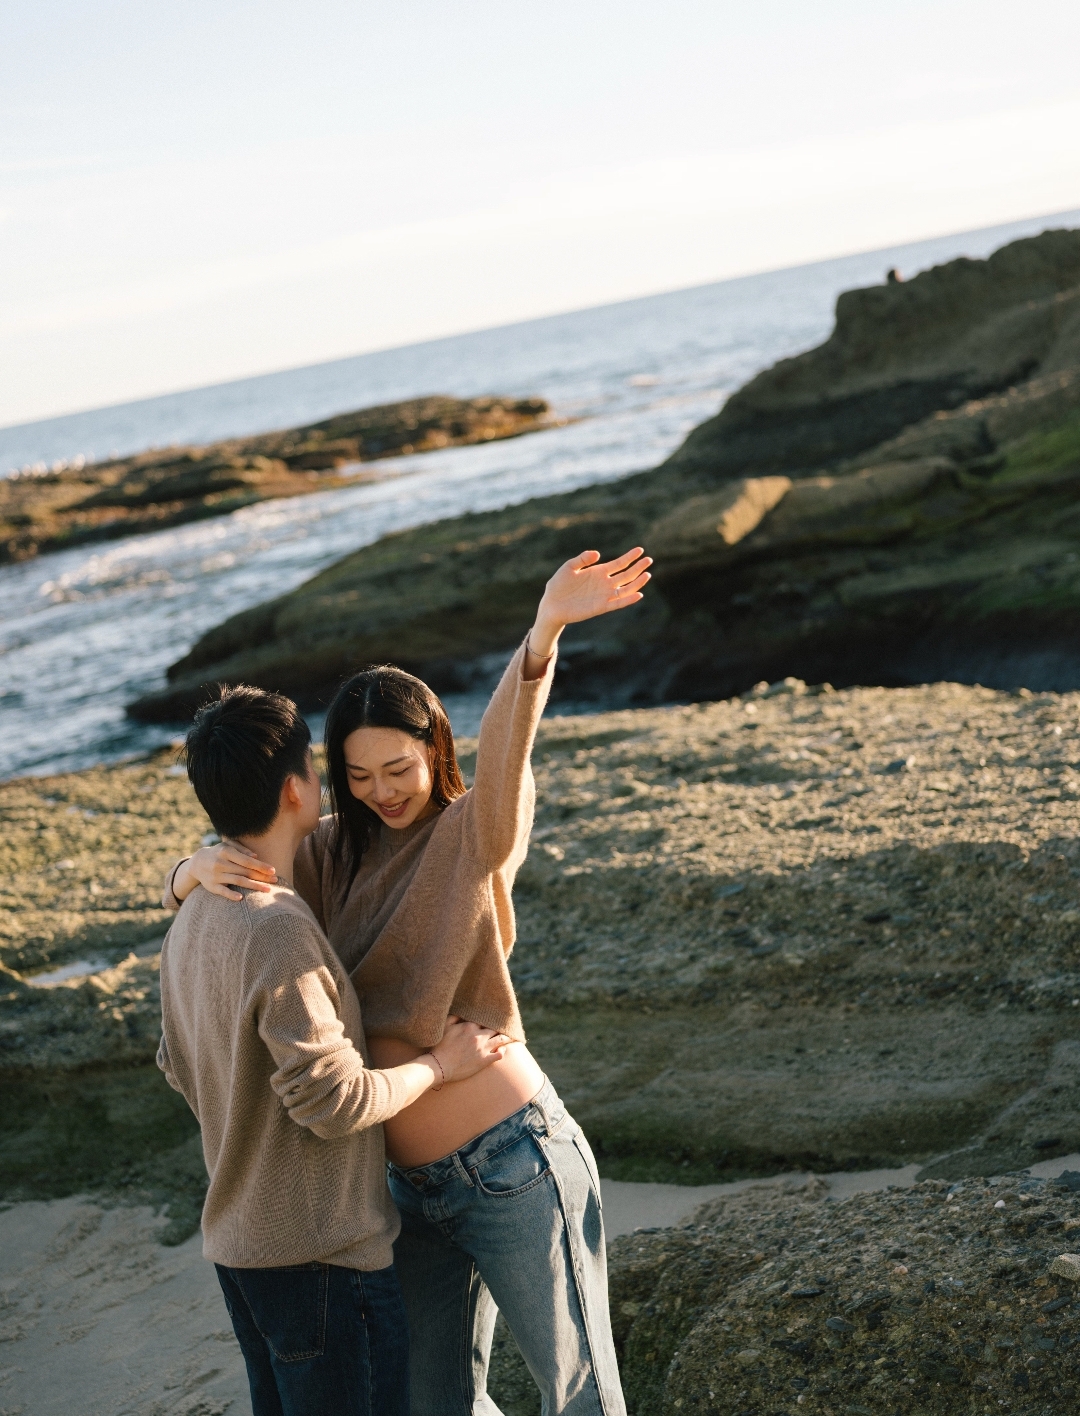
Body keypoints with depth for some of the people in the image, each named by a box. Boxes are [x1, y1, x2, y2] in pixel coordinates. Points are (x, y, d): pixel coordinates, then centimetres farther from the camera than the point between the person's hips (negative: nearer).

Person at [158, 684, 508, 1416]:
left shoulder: (193, 922, 4)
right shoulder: (280, 930, -25)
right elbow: (333, 1099, -24)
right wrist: (439, 1065, -10)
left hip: (239, 1237, 9)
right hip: (321, 1248, -9)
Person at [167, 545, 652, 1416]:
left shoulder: (473, 831, -9)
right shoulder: (333, 855, 7)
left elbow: (504, 749, -30)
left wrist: (544, 633, -50)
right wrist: (200, 870, -19)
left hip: (515, 1164, -6)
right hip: (416, 1183, 6)